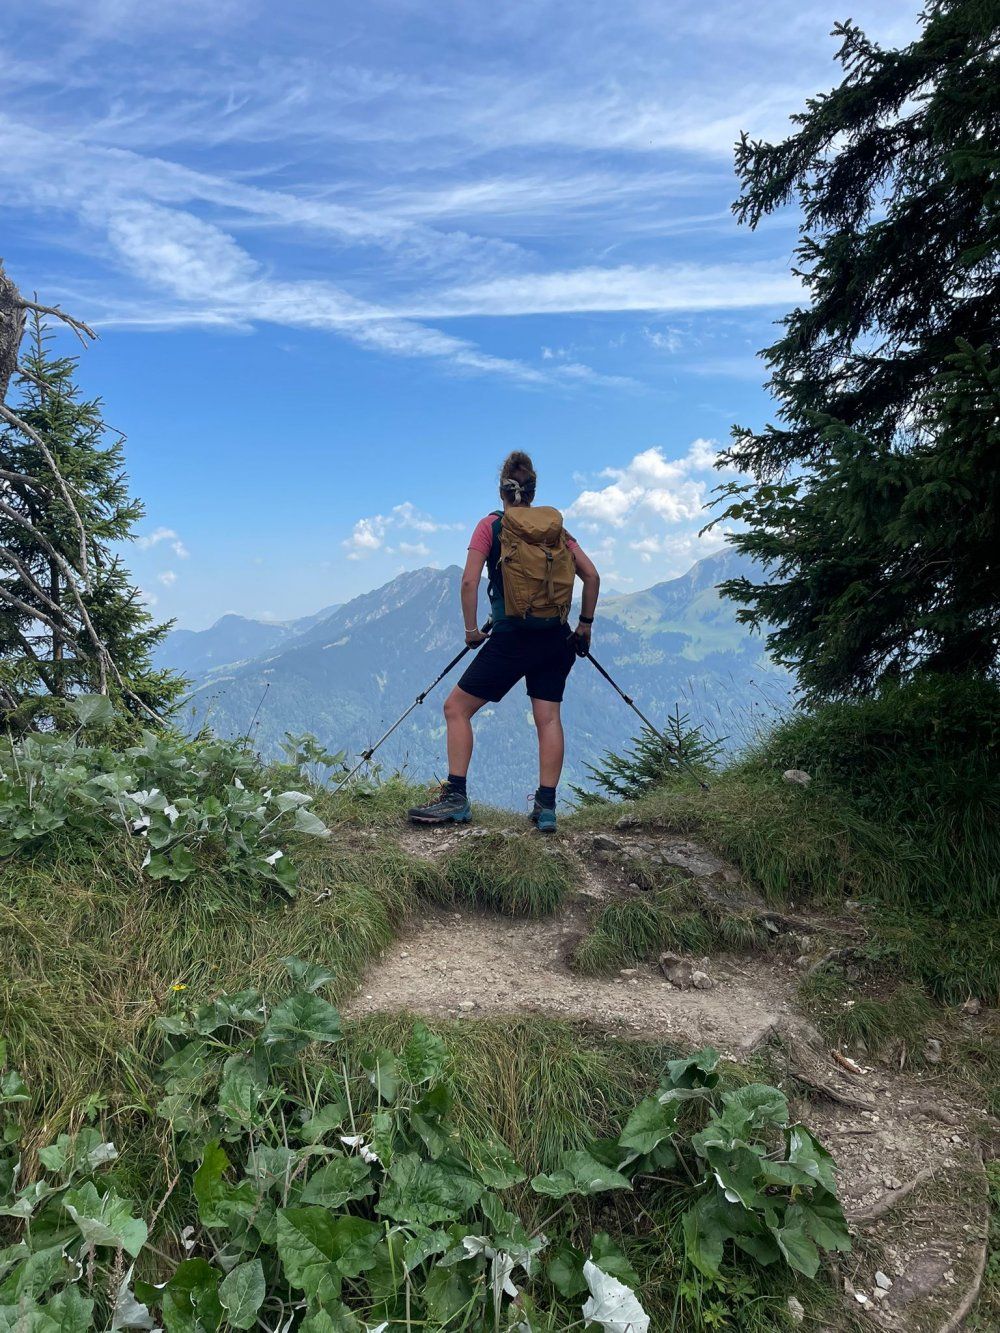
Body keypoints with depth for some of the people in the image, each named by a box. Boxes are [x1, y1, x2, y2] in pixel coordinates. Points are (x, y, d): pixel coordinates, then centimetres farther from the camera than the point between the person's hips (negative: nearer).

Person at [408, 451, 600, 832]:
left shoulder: (491, 525, 0)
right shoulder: (556, 526, 10)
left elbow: (470, 581, -10)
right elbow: (592, 576, 6)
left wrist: (471, 629, 0)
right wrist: (585, 625, 14)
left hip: (511, 639, -4)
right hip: (556, 640, 5)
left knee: (457, 708, 5)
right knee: (548, 718, 8)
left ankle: (455, 799, 0)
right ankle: (546, 808, 5)